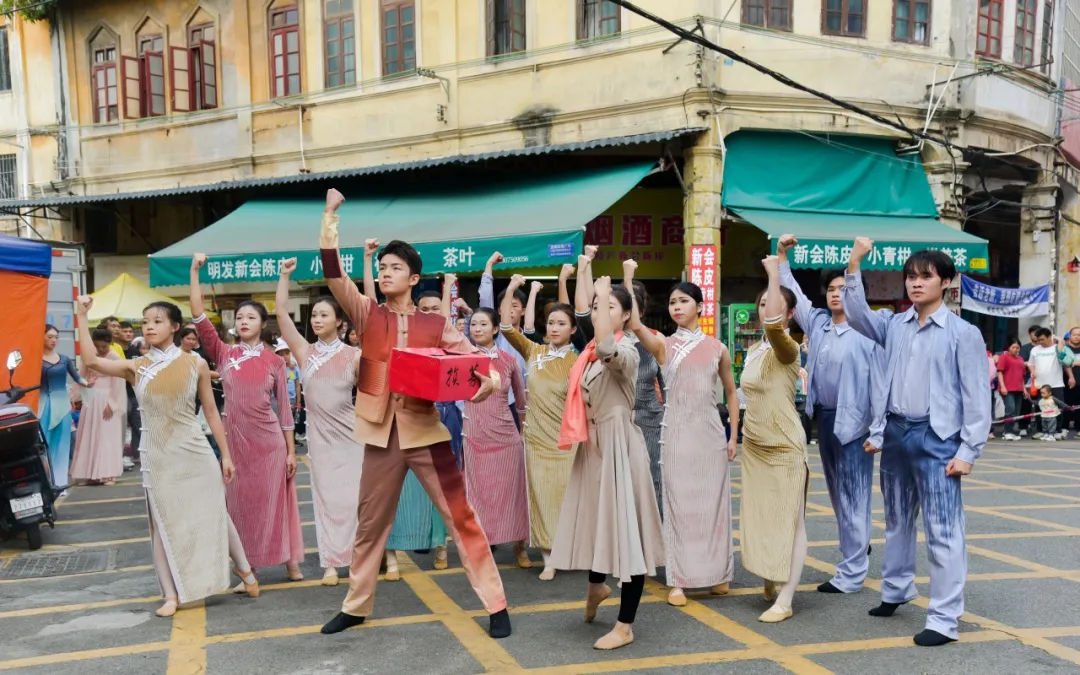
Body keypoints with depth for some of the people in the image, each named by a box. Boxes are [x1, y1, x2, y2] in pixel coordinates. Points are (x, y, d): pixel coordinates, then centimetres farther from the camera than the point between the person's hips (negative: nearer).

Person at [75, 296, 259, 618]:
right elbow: (91, 361, -13)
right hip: (157, 454, 2)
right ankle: (172, 594, 20)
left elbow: (211, 411, 1)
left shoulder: (195, 364, -3)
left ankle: (244, 569, 26)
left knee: (215, 514, 6)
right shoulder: (136, 367, 1)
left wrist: (225, 454, 1)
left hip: (195, 450, -2)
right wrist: (82, 316, -12)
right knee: (164, 522, 8)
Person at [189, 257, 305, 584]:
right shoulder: (224, 354, 2)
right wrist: (195, 271, -12)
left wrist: (291, 450, 0)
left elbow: (284, 407, 2)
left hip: (269, 440, -1)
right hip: (235, 439, 1)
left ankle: (289, 560, 19)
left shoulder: (274, 361, 0)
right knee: (241, 503, 8)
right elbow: (199, 316, -7)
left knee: (275, 500, 6)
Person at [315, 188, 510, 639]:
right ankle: (355, 606, 32)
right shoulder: (367, 315, 4)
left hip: (426, 431, -1)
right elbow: (334, 274, -6)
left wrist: (488, 381, -25)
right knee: (370, 524, 15)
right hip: (380, 433, 2)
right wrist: (330, 216, -8)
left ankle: (496, 605, 12)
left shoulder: (437, 325, 2)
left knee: (461, 518, 2)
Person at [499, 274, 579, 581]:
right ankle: (549, 559, 12)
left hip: (566, 439, -2)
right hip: (537, 437, 2)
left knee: (566, 496, 3)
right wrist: (511, 289, -8)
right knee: (541, 496, 4)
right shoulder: (534, 352, 3)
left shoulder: (577, 360, -2)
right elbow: (507, 327, -3)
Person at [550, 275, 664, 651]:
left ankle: (625, 625, 7)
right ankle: (596, 585, 47)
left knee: (624, 525, -3)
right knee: (594, 518, 18)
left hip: (619, 444, -8)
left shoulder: (626, 350, -13)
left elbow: (608, 350, -38)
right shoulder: (590, 351, 11)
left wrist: (605, 295, -30)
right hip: (593, 445, 8)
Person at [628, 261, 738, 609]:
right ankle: (678, 580, 10)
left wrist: (734, 436, 6)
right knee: (678, 504, 2)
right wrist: (628, 276, -20)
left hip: (710, 432, 2)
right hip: (677, 433, -1)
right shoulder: (663, 345, 0)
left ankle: (718, 573, 23)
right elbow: (634, 324, -20)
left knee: (713, 503, 8)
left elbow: (731, 393, 12)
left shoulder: (717, 348, 6)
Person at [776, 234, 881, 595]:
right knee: (837, 492, 19)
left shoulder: (867, 331, -13)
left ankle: (851, 573, 6)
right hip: (824, 418, 7)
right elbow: (792, 293, 17)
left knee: (853, 495, -1)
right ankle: (859, 545, 41)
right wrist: (781, 256, 11)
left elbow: (879, 382, -13)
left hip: (854, 422, -7)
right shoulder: (817, 321, 7)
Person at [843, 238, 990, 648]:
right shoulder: (895, 325, 8)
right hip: (895, 432, 5)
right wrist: (854, 266, -6)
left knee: (942, 529, -3)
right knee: (897, 520, 19)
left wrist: (969, 451, -11)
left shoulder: (963, 333, -5)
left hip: (936, 438, -5)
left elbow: (977, 397, -7)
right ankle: (896, 589, 37)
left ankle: (944, 619, 5)